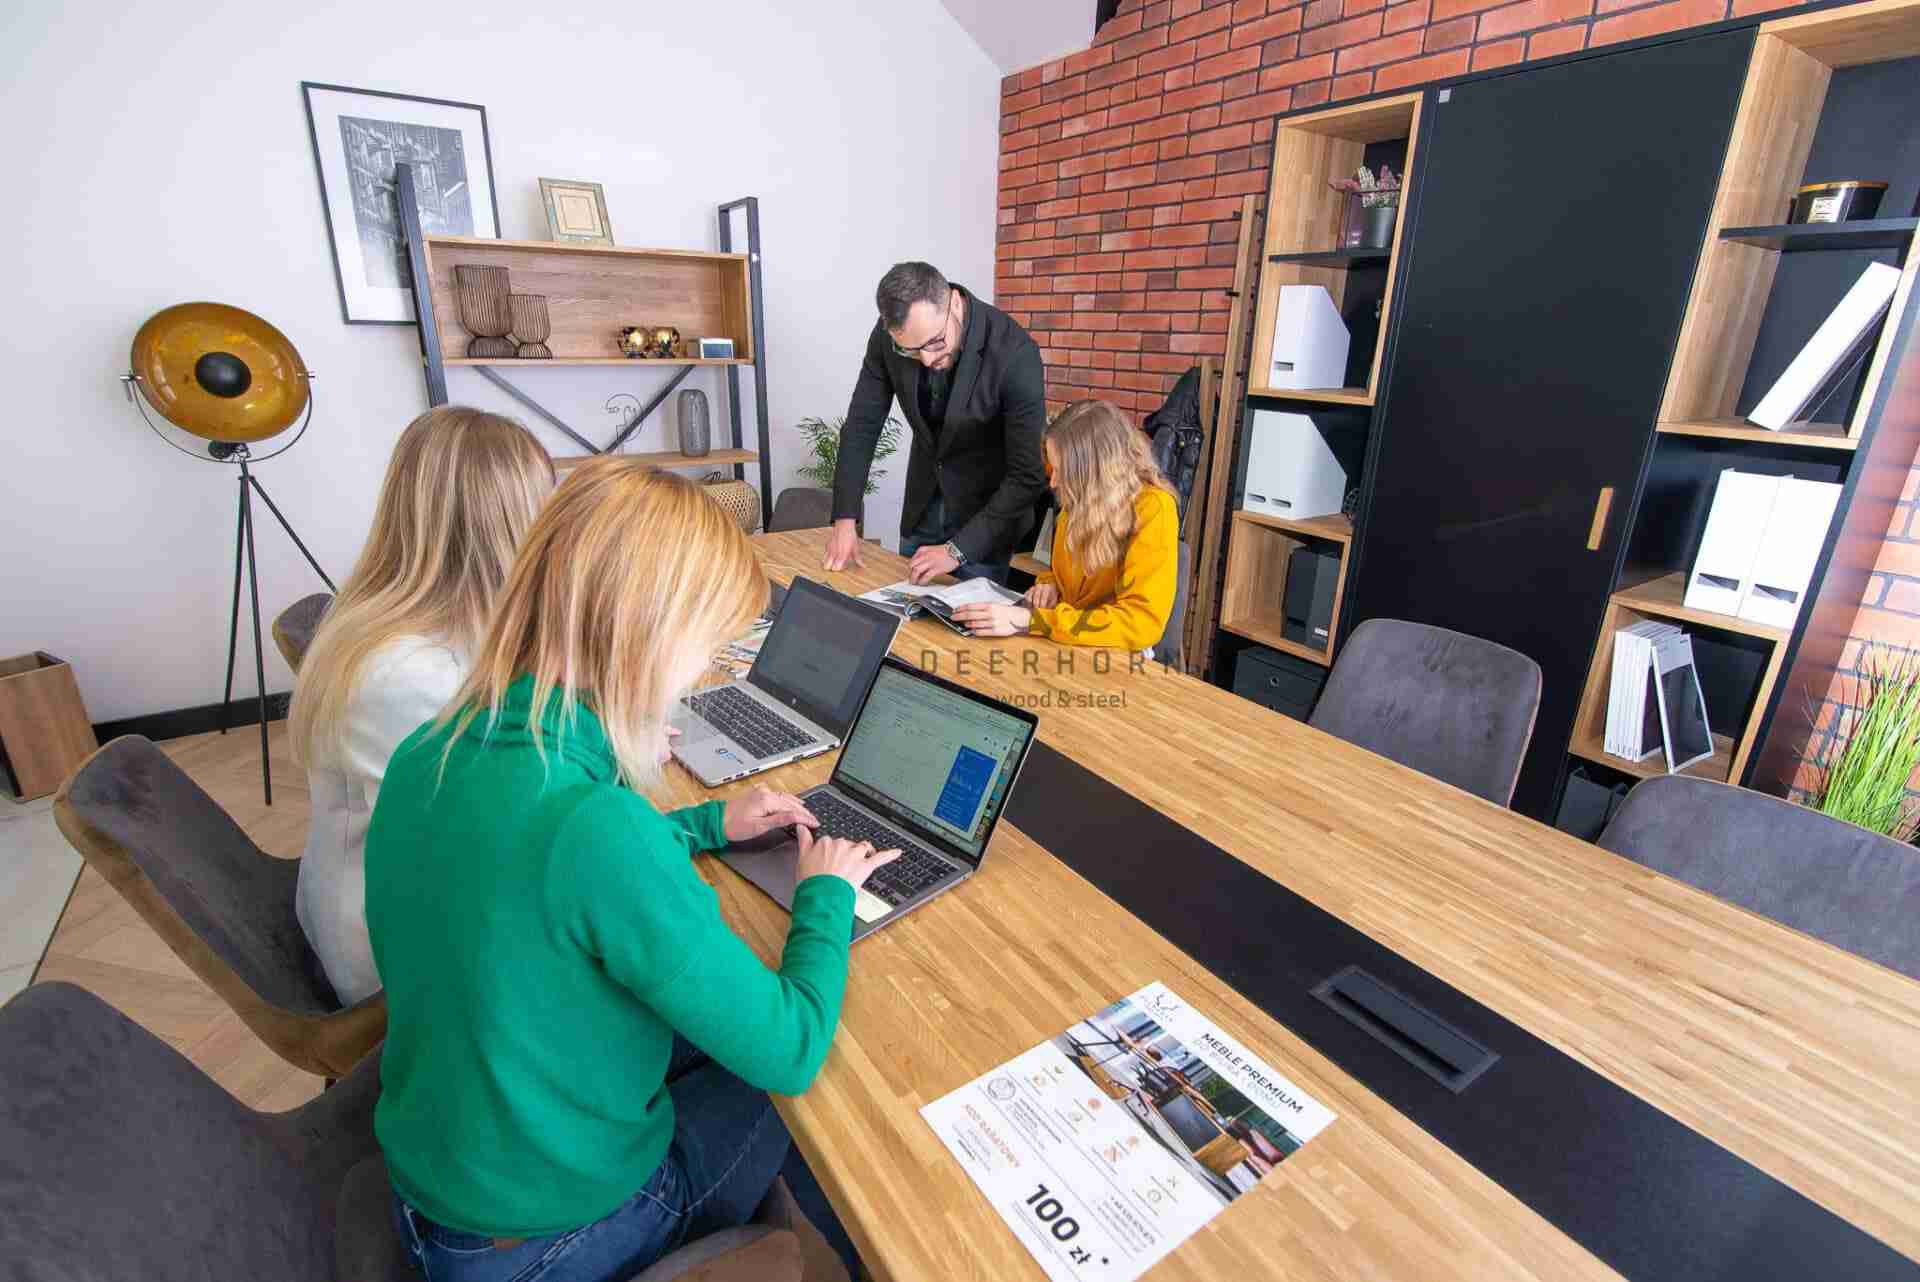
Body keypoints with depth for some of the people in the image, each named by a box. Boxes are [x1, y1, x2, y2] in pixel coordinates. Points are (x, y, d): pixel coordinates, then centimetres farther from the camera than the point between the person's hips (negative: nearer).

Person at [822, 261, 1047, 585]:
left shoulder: (1014, 354, -29)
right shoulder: (889, 336, -15)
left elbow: (1029, 475, -26)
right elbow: (862, 424, -6)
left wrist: (958, 549, -28)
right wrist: (845, 519, -14)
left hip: (985, 510, -4)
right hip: (922, 505, 4)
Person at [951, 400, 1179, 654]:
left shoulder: (1152, 511, -20)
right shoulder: (1079, 500, 0)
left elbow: (1142, 623, -26)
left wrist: (1028, 621, -29)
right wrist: (1048, 583, -5)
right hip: (1066, 645, 6)